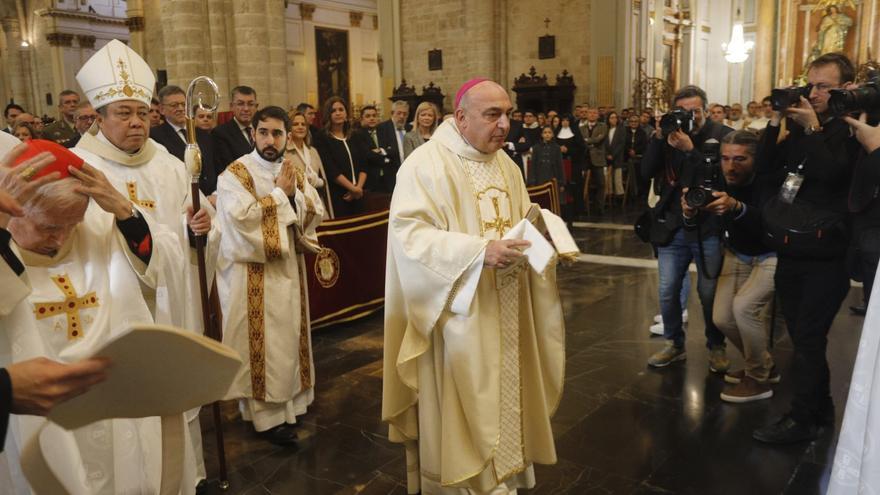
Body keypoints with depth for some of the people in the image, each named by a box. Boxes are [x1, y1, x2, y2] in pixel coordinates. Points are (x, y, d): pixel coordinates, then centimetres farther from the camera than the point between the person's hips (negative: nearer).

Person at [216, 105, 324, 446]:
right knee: (262, 341, -1)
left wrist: (294, 193, -13)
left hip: (289, 266, 6)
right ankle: (267, 414, 9)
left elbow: (316, 212, 3)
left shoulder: (294, 172, 9)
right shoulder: (235, 173, -9)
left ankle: (287, 401, 29)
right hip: (253, 272, -6)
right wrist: (279, 193, -15)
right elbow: (243, 216, -23)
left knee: (288, 336, 14)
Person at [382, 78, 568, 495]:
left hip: (505, 313, 7)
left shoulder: (506, 165, 11)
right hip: (458, 316, -7)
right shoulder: (426, 164, -14)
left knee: (505, 395, 16)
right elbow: (410, 235, -21)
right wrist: (479, 251, -30)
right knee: (461, 406, 4)